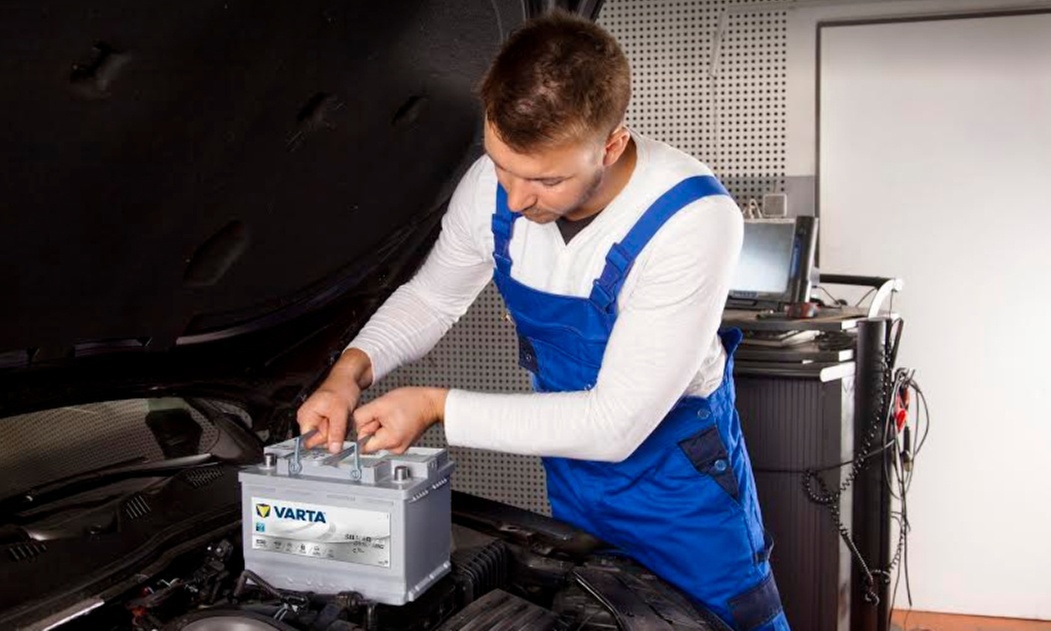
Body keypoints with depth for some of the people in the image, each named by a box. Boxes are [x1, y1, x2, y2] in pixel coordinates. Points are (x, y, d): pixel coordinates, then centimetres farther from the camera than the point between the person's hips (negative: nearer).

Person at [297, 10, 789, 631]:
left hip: (681, 484, -4)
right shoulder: (493, 185, -18)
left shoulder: (693, 218, -33)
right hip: (573, 481, 5)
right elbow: (431, 296, 2)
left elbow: (614, 426, -32)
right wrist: (352, 369, -17)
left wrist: (435, 407, -31)